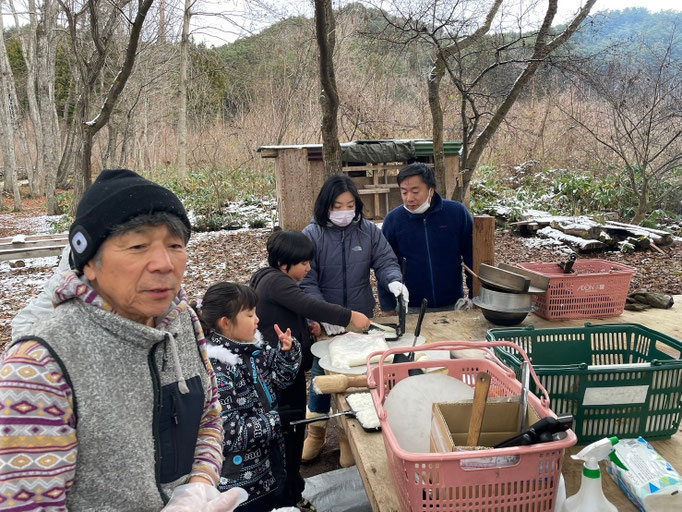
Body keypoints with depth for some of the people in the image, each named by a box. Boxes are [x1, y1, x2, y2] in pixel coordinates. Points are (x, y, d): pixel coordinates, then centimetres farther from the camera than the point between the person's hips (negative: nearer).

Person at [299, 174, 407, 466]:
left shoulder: (369, 231, -4)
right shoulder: (311, 235, -11)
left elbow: (385, 261, -3)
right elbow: (306, 282, -15)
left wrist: (394, 280, -27)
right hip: (324, 322, -2)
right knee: (321, 374, 12)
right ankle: (316, 431, 37)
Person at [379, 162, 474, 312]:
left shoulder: (458, 213, -7)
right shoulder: (392, 220, -6)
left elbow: (472, 258, 1)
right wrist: (389, 309, -2)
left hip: (453, 306, 1)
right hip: (411, 310, 0)